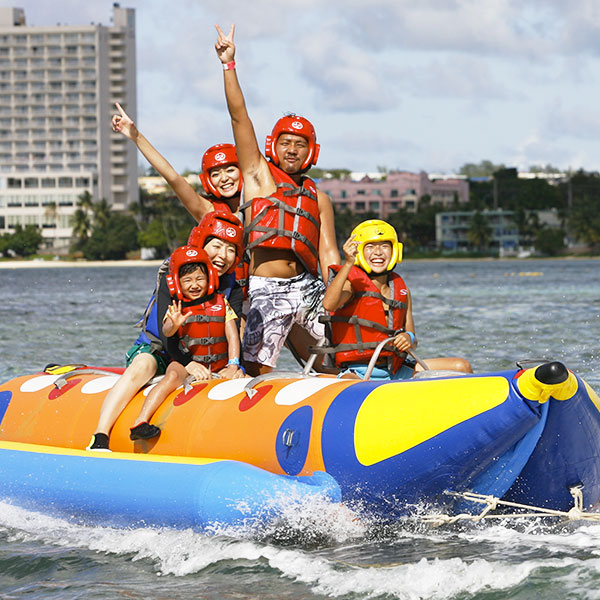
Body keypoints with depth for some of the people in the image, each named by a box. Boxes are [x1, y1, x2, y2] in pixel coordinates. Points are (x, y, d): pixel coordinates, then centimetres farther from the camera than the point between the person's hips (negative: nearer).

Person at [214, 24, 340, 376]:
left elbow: (328, 253, 8)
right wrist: (229, 64, -2)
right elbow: (239, 116, 3)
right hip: (267, 292, -3)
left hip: (309, 288, 3)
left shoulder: (318, 198, 16)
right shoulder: (259, 175, 9)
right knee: (259, 373, -11)